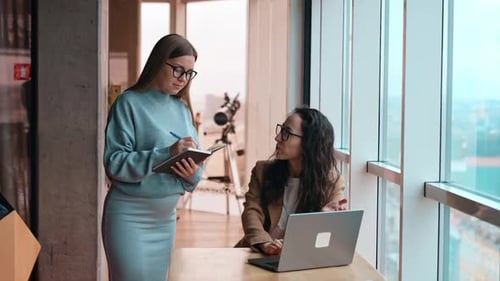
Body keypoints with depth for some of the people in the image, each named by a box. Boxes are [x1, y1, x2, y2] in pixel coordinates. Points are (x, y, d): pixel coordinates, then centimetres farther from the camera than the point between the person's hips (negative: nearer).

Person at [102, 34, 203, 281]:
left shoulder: (182, 108, 10)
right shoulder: (129, 103, -9)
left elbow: (194, 162, 10)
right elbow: (115, 163, -17)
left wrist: (193, 173, -14)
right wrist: (167, 152, -25)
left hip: (166, 217, 6)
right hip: (130, 216, -6)